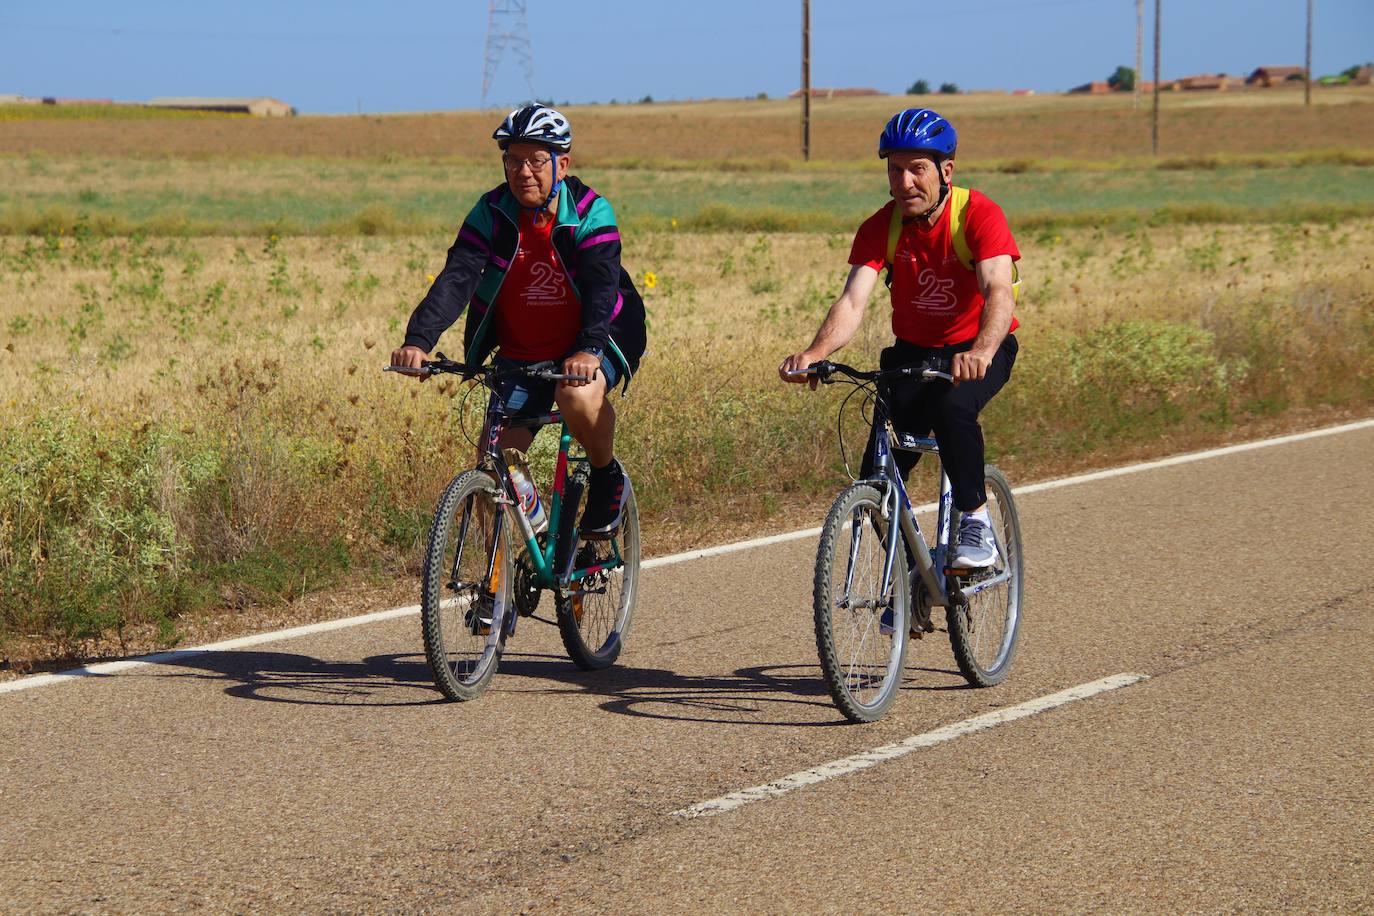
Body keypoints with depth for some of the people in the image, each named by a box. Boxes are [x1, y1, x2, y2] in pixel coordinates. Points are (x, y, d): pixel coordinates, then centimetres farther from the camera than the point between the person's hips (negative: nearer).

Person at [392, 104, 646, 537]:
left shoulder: (590, 212, -17)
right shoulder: (492, 213, -11)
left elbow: (602, 285, -29)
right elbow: (456, 277, -23)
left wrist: (589, 349, -48)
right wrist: (418, 339, -39)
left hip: (583, 349, -3)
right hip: (519, 353, 3)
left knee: (578, 395, -37)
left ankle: (608, 477, -7)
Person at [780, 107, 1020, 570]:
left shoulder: (979, 215, -21)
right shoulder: (880, 228, -12)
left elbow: (998, 292, -35)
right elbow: (853, 300, -23)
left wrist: (981, 351, -56)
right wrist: (816, 352, -44)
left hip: (979, 349, -3)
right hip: (913, 350, 3)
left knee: (952, 405, -37)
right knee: (879, 480, -11)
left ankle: (977, 523, -19)